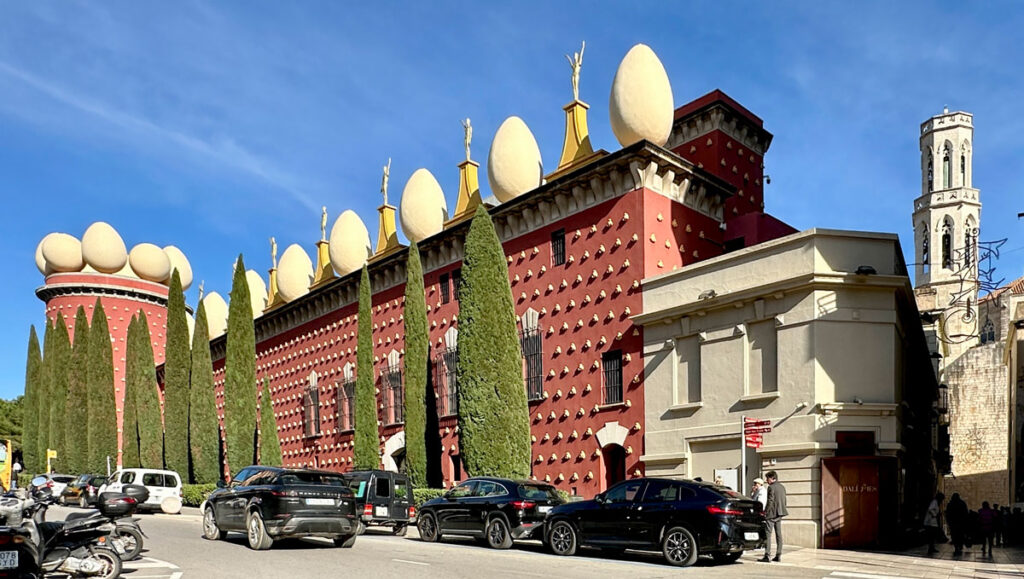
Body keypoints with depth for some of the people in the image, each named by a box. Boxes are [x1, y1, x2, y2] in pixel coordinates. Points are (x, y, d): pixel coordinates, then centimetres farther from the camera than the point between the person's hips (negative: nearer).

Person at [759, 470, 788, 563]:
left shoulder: (771, 487, -13)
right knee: (778, 534, 10)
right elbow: (784, 501, 15)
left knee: (768, 534, -6)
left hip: (771, 514, -8)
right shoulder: (782, 487, 12)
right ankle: (778, 556, 12)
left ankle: (767, 556, -9)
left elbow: (770, 501, -17)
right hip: (779, 514, 8)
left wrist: (765, 512, -10)